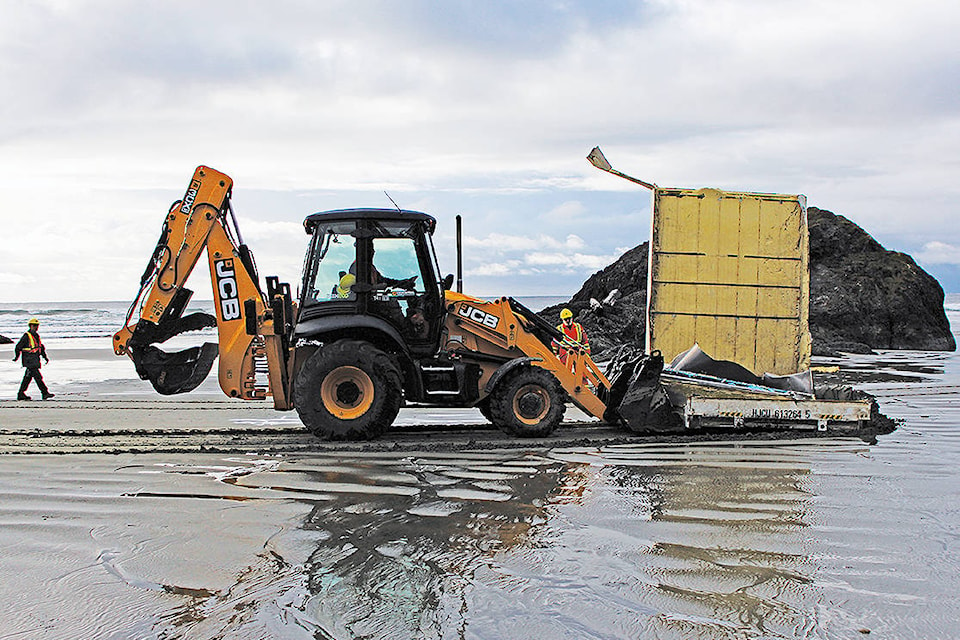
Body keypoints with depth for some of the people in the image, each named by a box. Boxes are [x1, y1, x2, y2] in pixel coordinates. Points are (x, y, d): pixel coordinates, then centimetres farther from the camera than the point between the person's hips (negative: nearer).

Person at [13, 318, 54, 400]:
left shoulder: (36, 336, 16)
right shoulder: (26, 336, -10)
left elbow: (41, 347, 24)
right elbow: (18, 347, -7)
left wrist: (45, 357, 16)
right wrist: (16, 357, 0)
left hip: (35, 360, 9)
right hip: (29, 361, -9)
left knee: (28, 378, 13)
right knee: (38, 377, -12)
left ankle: (21, 394, 20)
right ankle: (45, 393, -13)